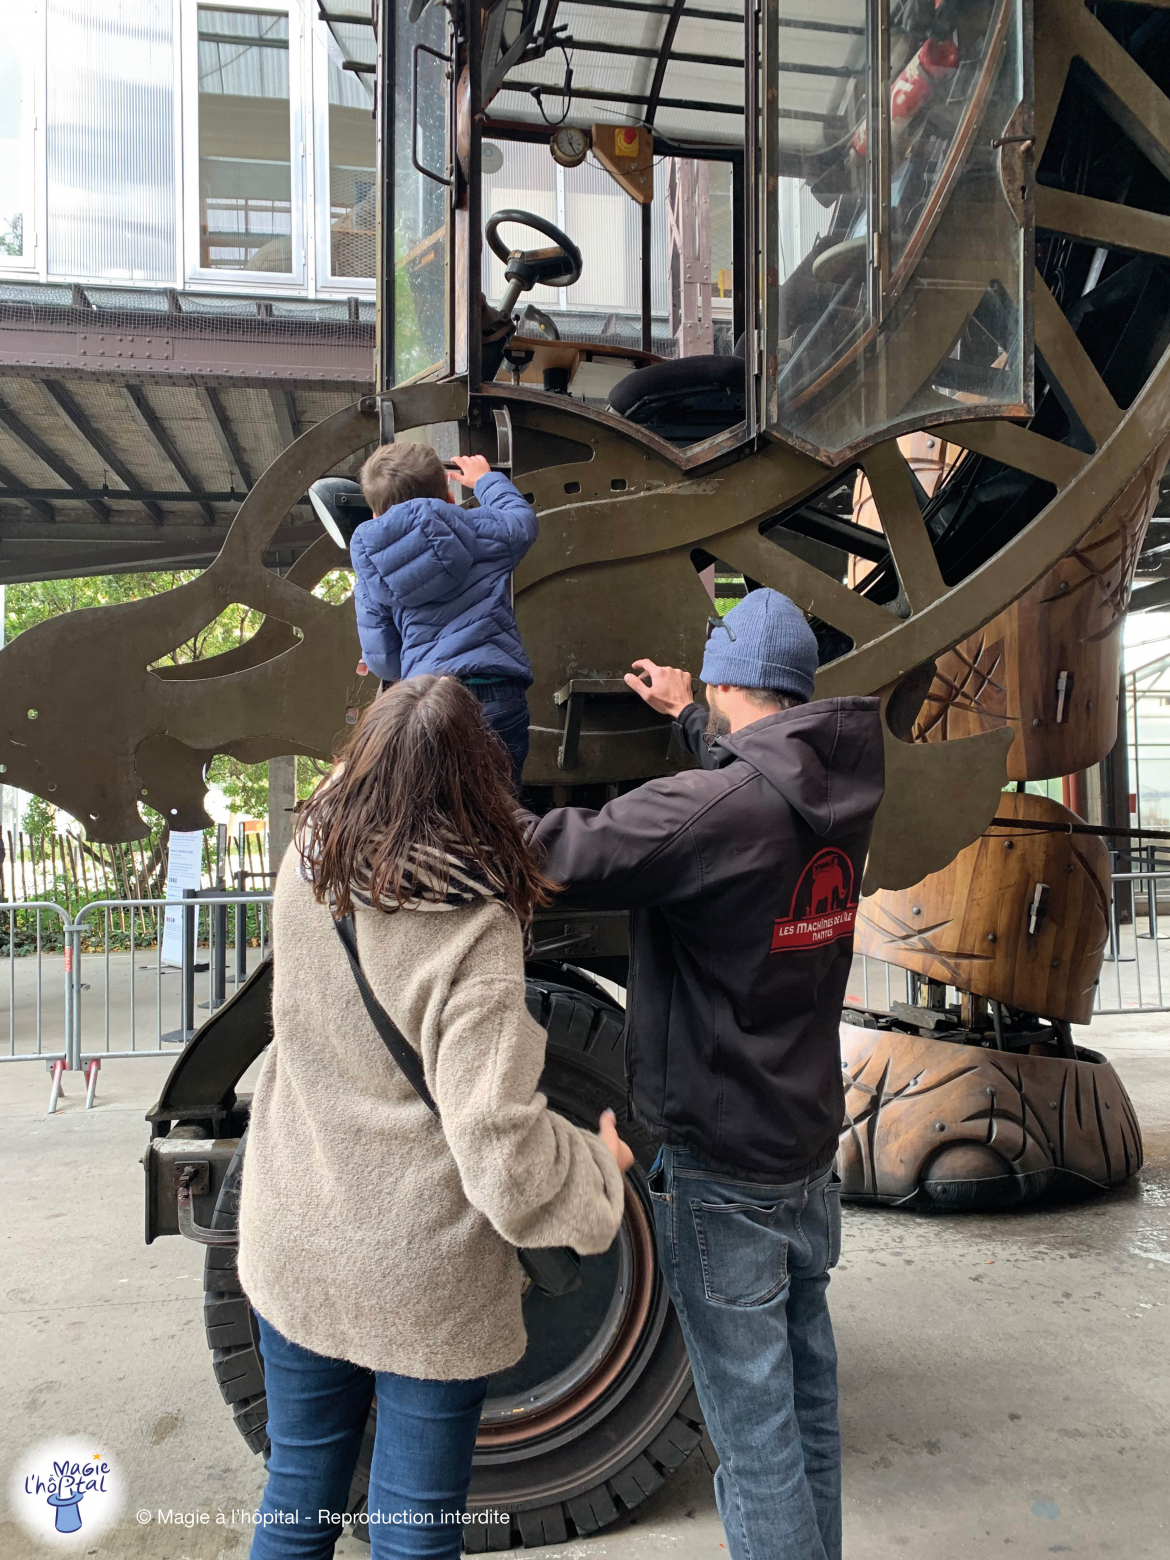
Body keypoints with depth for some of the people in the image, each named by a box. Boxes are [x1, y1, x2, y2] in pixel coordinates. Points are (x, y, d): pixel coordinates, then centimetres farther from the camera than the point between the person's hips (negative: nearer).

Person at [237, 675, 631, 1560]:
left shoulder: (302, 875, -11)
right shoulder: (475, 930, -25)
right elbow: (497, 1146, -26)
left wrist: (400, 720, 23)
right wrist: (600, 1163, -8)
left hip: (293, 1255, 5)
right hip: (424, 1286, -5)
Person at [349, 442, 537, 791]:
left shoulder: (370, 578, 7)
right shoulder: (476, 530, 2)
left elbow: (384, 663, 8)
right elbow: (522, 521, 24)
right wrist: (486, 479, 41)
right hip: (495, 694, -1)